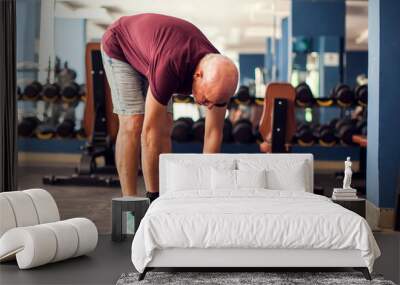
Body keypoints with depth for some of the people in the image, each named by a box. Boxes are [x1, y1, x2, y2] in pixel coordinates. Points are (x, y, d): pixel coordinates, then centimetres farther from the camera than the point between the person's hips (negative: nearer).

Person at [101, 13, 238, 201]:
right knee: (133, 124, -17)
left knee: (165, 128, -5)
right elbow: (150, 131, -40)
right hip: (120, 46, -5)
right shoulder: (170, 68, -45)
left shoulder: (219, 77, -27)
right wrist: (152, 193, -36)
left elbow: (214, 132, -18)